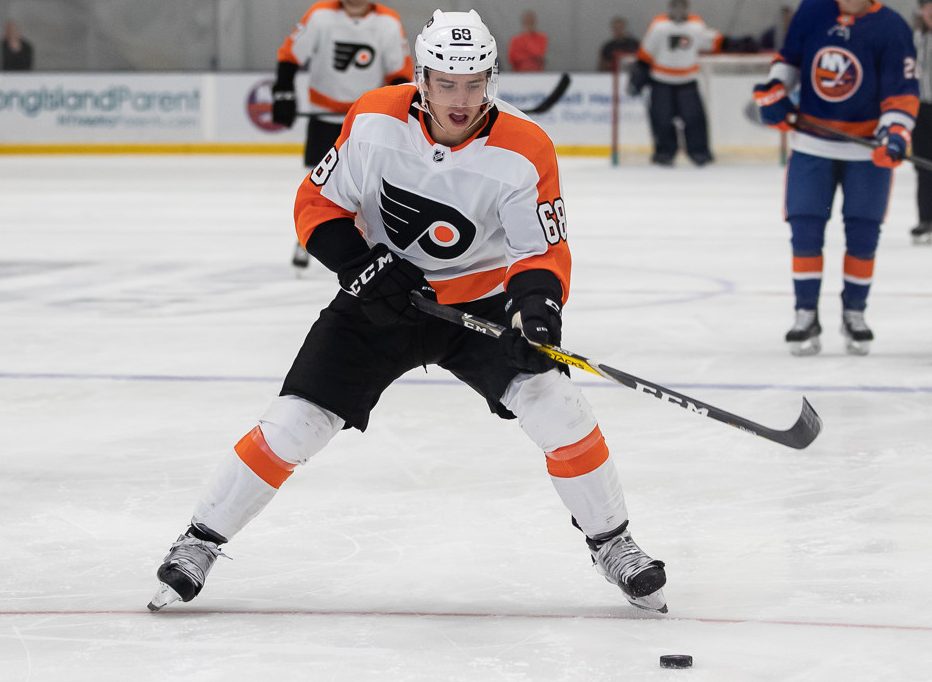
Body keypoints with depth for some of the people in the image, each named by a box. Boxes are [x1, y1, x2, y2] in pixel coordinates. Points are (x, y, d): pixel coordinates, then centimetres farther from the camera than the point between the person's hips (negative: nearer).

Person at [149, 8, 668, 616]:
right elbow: (317, 202, -6)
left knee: (556, 404, -18)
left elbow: (544, 252, -18)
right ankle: (199, 544, 7)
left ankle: (612, 544, 3)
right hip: (383, 294, 1)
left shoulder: (524, 151, -21)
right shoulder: (376, 121, -17)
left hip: (481, 303, 0)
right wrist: (359, 262, -21)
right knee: (295, 424, -8)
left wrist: (537, 301, -39)